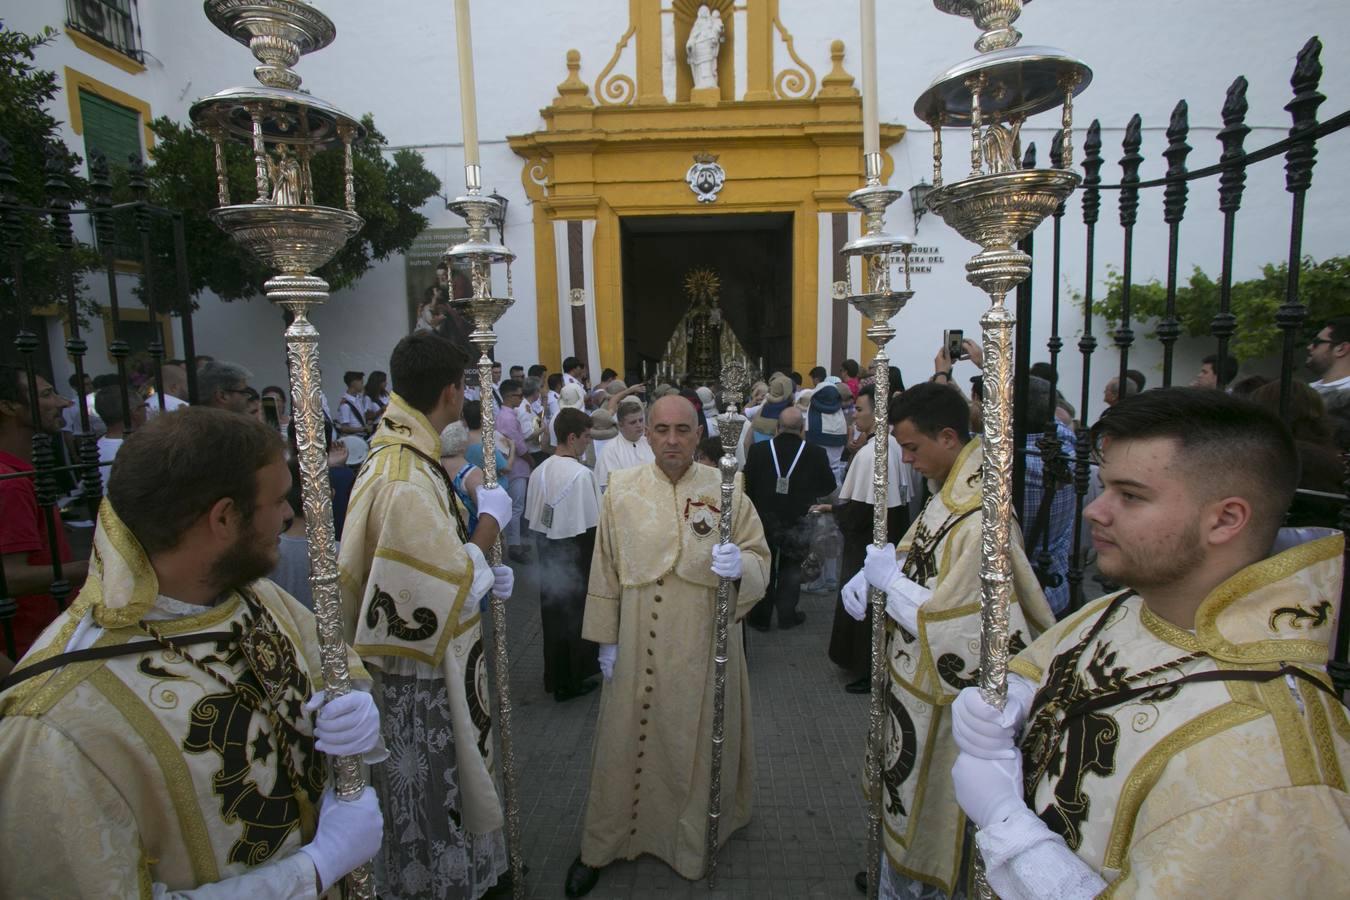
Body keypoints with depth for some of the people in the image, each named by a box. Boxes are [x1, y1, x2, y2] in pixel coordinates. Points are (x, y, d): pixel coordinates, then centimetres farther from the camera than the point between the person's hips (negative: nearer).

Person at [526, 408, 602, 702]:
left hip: (547, 550, 7)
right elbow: (591, 526, -18)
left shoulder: (540, 471, 0)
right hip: (575, 554, -7)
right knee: (577, 613, 10)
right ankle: (574, 680, 23)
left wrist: (547, 541, 15)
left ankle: (555, 678, 31)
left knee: (552, 612, 17)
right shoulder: (581, 474, -21)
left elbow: (533, 517, 5)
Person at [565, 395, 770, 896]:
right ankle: (601, 846, 31)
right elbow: (606, 570, 1)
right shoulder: (622, 490, -2)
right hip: (639, 643, 0)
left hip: (705, 642, 0)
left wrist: (740, 566, -24)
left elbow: (760, 558, -1)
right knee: (627, 741, 11)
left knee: (699, 741, 14)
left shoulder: (726, 490, -5)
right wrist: (606, 639, 2)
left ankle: (695, 839, 40)